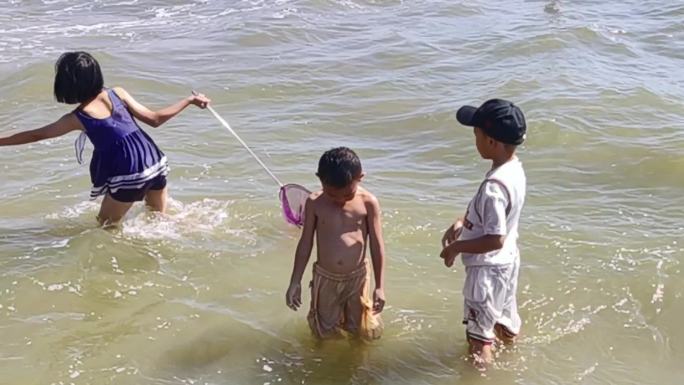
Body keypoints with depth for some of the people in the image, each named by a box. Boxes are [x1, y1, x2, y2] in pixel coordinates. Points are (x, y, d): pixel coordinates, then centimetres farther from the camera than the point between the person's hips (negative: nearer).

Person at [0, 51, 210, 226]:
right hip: (155, 163, 5)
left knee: (104, 226, 17)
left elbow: (36, 135, 5)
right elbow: (155, 119, 3)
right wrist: (190, 99, 12)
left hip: (128, 176, -5)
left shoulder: (77, 118, -6)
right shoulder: (117, 93, 2)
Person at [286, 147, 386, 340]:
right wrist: (295, 282, 0)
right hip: (325, 278, 1)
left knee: (369, 333, 8)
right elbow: (305, 243, -1)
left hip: (358, 277, 0)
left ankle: (351, 315, 38)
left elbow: (377, 245, -8)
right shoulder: (314, 203, -8)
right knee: (325, 333, 9)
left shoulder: (368, 202, -11)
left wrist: (380, 286, -10)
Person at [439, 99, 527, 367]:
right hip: (508, 260, 9)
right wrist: (463, 222, 1)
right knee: (506, 322, 31)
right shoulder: (514, 167, -4)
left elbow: (495, 240, -30)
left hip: (488, 268, -9)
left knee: (479, 335, 11)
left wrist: (456, 247, -18)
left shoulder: (494, 187, -33)